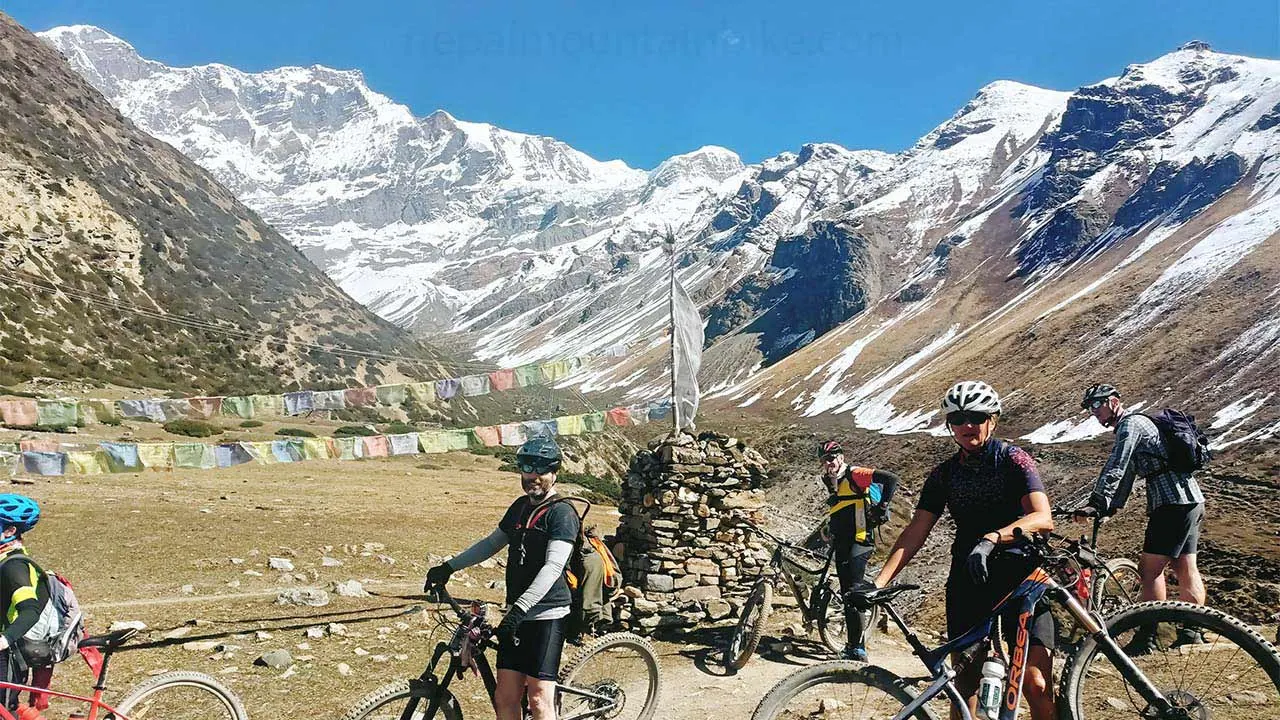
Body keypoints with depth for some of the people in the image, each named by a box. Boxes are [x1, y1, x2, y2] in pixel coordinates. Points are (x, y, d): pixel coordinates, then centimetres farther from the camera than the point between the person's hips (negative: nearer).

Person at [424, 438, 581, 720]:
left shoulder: (562, 513, -12)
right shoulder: (520, 506, 13)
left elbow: (553, 567, -22)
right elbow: (492, 543, 24)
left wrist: (520, 608, -30)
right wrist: (449, 567, 17)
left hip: (547, 615, -7)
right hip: (517, 614, 7)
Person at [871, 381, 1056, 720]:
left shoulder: (1012, 459, -3)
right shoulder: (944, 474, 9)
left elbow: (1042, 518, -17)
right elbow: (915, 533, 2)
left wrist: (990, 539, -33)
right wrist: (878, 582, -9)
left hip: (1019, 576, -4)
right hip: (967, 579, 4)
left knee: (1035, 683, -13)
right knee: (965, 679, 4)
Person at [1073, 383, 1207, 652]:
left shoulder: (1131, 424, -10)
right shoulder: (1136, 423, 22)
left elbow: (1115, 468, -22)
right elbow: (1126, 473, 22)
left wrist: (1095, 502, -26)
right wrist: (1109, 507, 13)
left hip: (1173, 504, -11)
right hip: (1191, 501, 11)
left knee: (1149, 569, -8)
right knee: (1186, 569, 14)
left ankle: (1147, 636, -6)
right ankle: (1191, 632, 21)